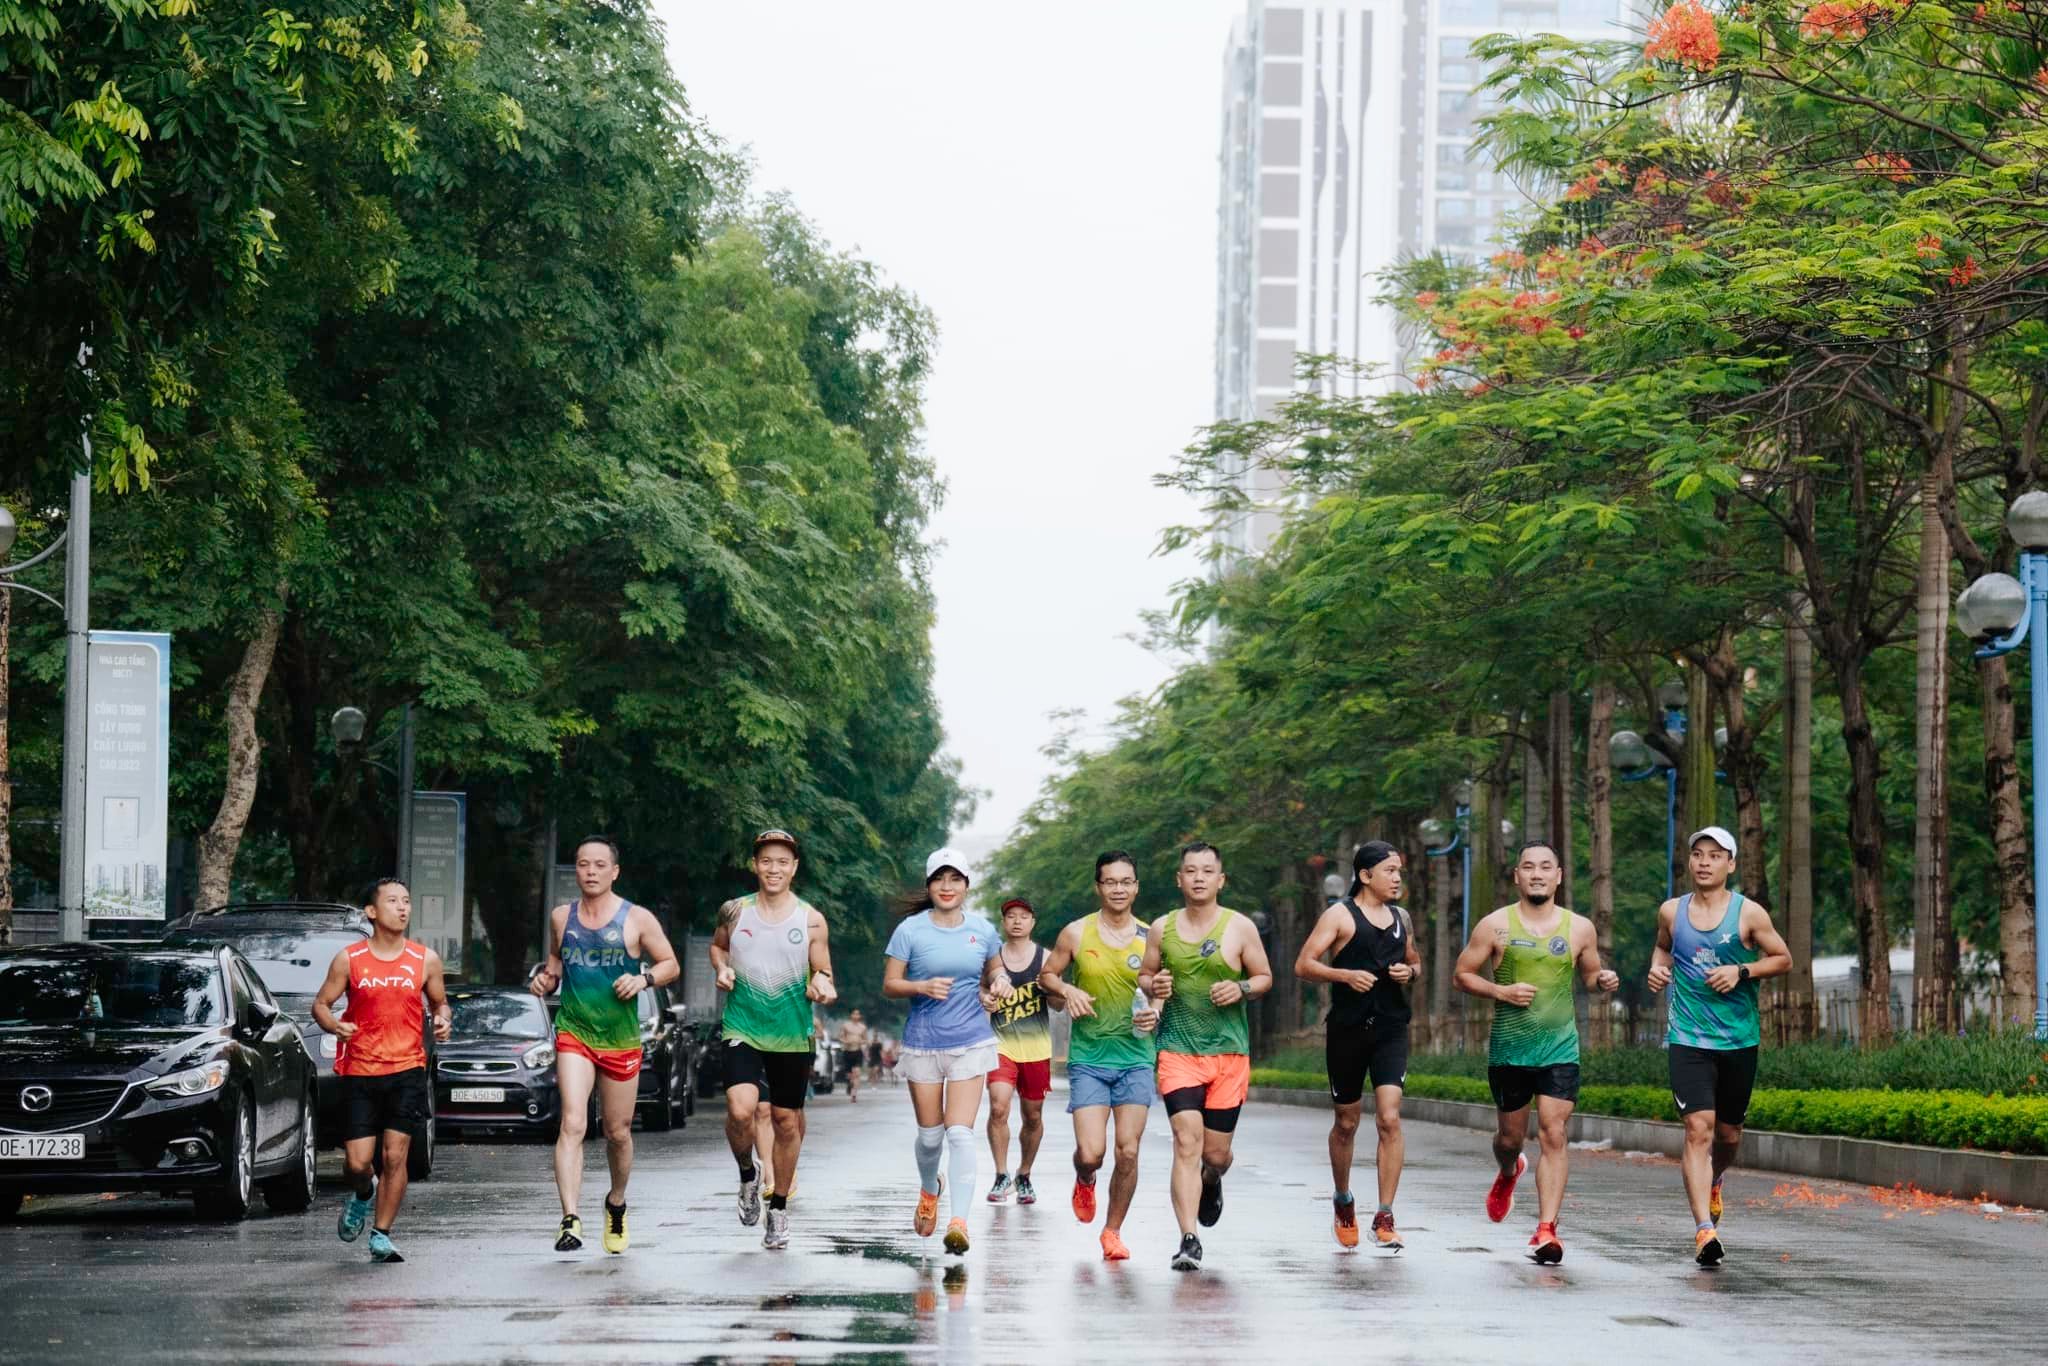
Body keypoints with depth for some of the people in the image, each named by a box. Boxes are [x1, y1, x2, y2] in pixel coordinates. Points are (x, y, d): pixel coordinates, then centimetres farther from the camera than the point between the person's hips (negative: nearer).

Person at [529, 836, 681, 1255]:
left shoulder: (637, 919, -3)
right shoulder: (561, 917, 5)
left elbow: (671, 965, 4)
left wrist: (644, 978, -15)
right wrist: (546, 980, 0)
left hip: (621, 1040, 0)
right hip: (573, 1034, 0)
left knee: (618, 1132, 12)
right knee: (572, 1125, -17)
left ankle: (616, 1204, 39)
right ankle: (570, 1220, -25)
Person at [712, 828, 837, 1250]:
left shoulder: (811, 920, -1)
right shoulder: (735, 912, 1)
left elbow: (823, 976, 3)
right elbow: (717, 944, 20)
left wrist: (821, 986, -20)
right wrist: (721, 968, -1)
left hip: (793, 1035, 1)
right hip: (742, 1029, -1)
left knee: (787, 1120, 7)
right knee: (741, 1109, -20)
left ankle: (779, 1208, 25)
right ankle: (747, 1175, 10)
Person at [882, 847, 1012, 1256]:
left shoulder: (983, 930, 4)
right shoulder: (910, 930, -3)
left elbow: (995, 968, 22)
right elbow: (889, 985, -1)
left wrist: (998, 985, 0)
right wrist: (923, 986, -20)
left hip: (971, 1041, 0)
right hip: (923, 1041, 0)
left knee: (960, 1132, -12)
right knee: (930, 1133, 8)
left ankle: (959, 1222, -15)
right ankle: (928, 1190, 41)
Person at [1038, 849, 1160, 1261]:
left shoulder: (1149, 937, 3)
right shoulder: (1076, 934, 0)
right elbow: (1046, 974, 13)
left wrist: (1156, 1012, -9)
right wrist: (1067, 990, -7)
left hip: (1136, 1057, 1)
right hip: (1088, 1057, -1)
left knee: (1128, 1152, -5)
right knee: (1090, 1152, -10)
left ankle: (1113, 1230, 14)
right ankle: (1084, 1181, 27)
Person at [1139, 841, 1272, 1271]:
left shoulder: (1239, 927, 2)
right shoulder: (1162, 929, 5)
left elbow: (1265, 977, 9)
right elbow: (1143, 975, 15)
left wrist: (1241, 988, -12)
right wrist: (1153, 986, -8)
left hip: (1229, 1051, 0)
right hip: (1178, 1049, 0)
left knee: (1216, 1153, 6)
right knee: (1187, 1141, -16)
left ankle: (1211, 1184, 45)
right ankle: (1188, 1241, -17)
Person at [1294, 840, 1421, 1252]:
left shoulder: (1401, 918, 12)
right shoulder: (1340, 916, -3)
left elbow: (1416, 961, 27)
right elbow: (1303, 965, -8)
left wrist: (1410, 972, 3)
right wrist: (1345, 975, -22)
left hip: (1391, 1028, 3)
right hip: (1347, 1029, -3)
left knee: (1390, 1118, -12)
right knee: (1346, 1122, 10)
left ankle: (1384, 1218, -11)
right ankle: (1344, 1202, 34)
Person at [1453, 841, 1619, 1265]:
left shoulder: (1579, 928, 5)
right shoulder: (1495, 925, 0)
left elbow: (1590, 974, 18)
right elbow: (1463, 974, 4)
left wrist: (1603, 980, -6)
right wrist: (1499, 991, -13)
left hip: (1560, 1047, 0)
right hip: (1509, 1048, 0)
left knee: (1553, 1135, -12)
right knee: (1510, 1136, 12)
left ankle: (1546, 1230, -13)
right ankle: (1508, 1174, 49)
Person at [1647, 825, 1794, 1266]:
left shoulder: (1748, 913, -3)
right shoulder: (1671, 911, 4)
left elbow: (1783, 959, 4)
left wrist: (1742, 971, -11)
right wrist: (1658, 967, 2)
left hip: (1739, 1040, 1)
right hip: (1688, 1038, -1)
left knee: (1728, 1132, 14)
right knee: (1698, 1129, -15)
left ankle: (1713, 1183, 49)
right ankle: (1704, 1230, -20)